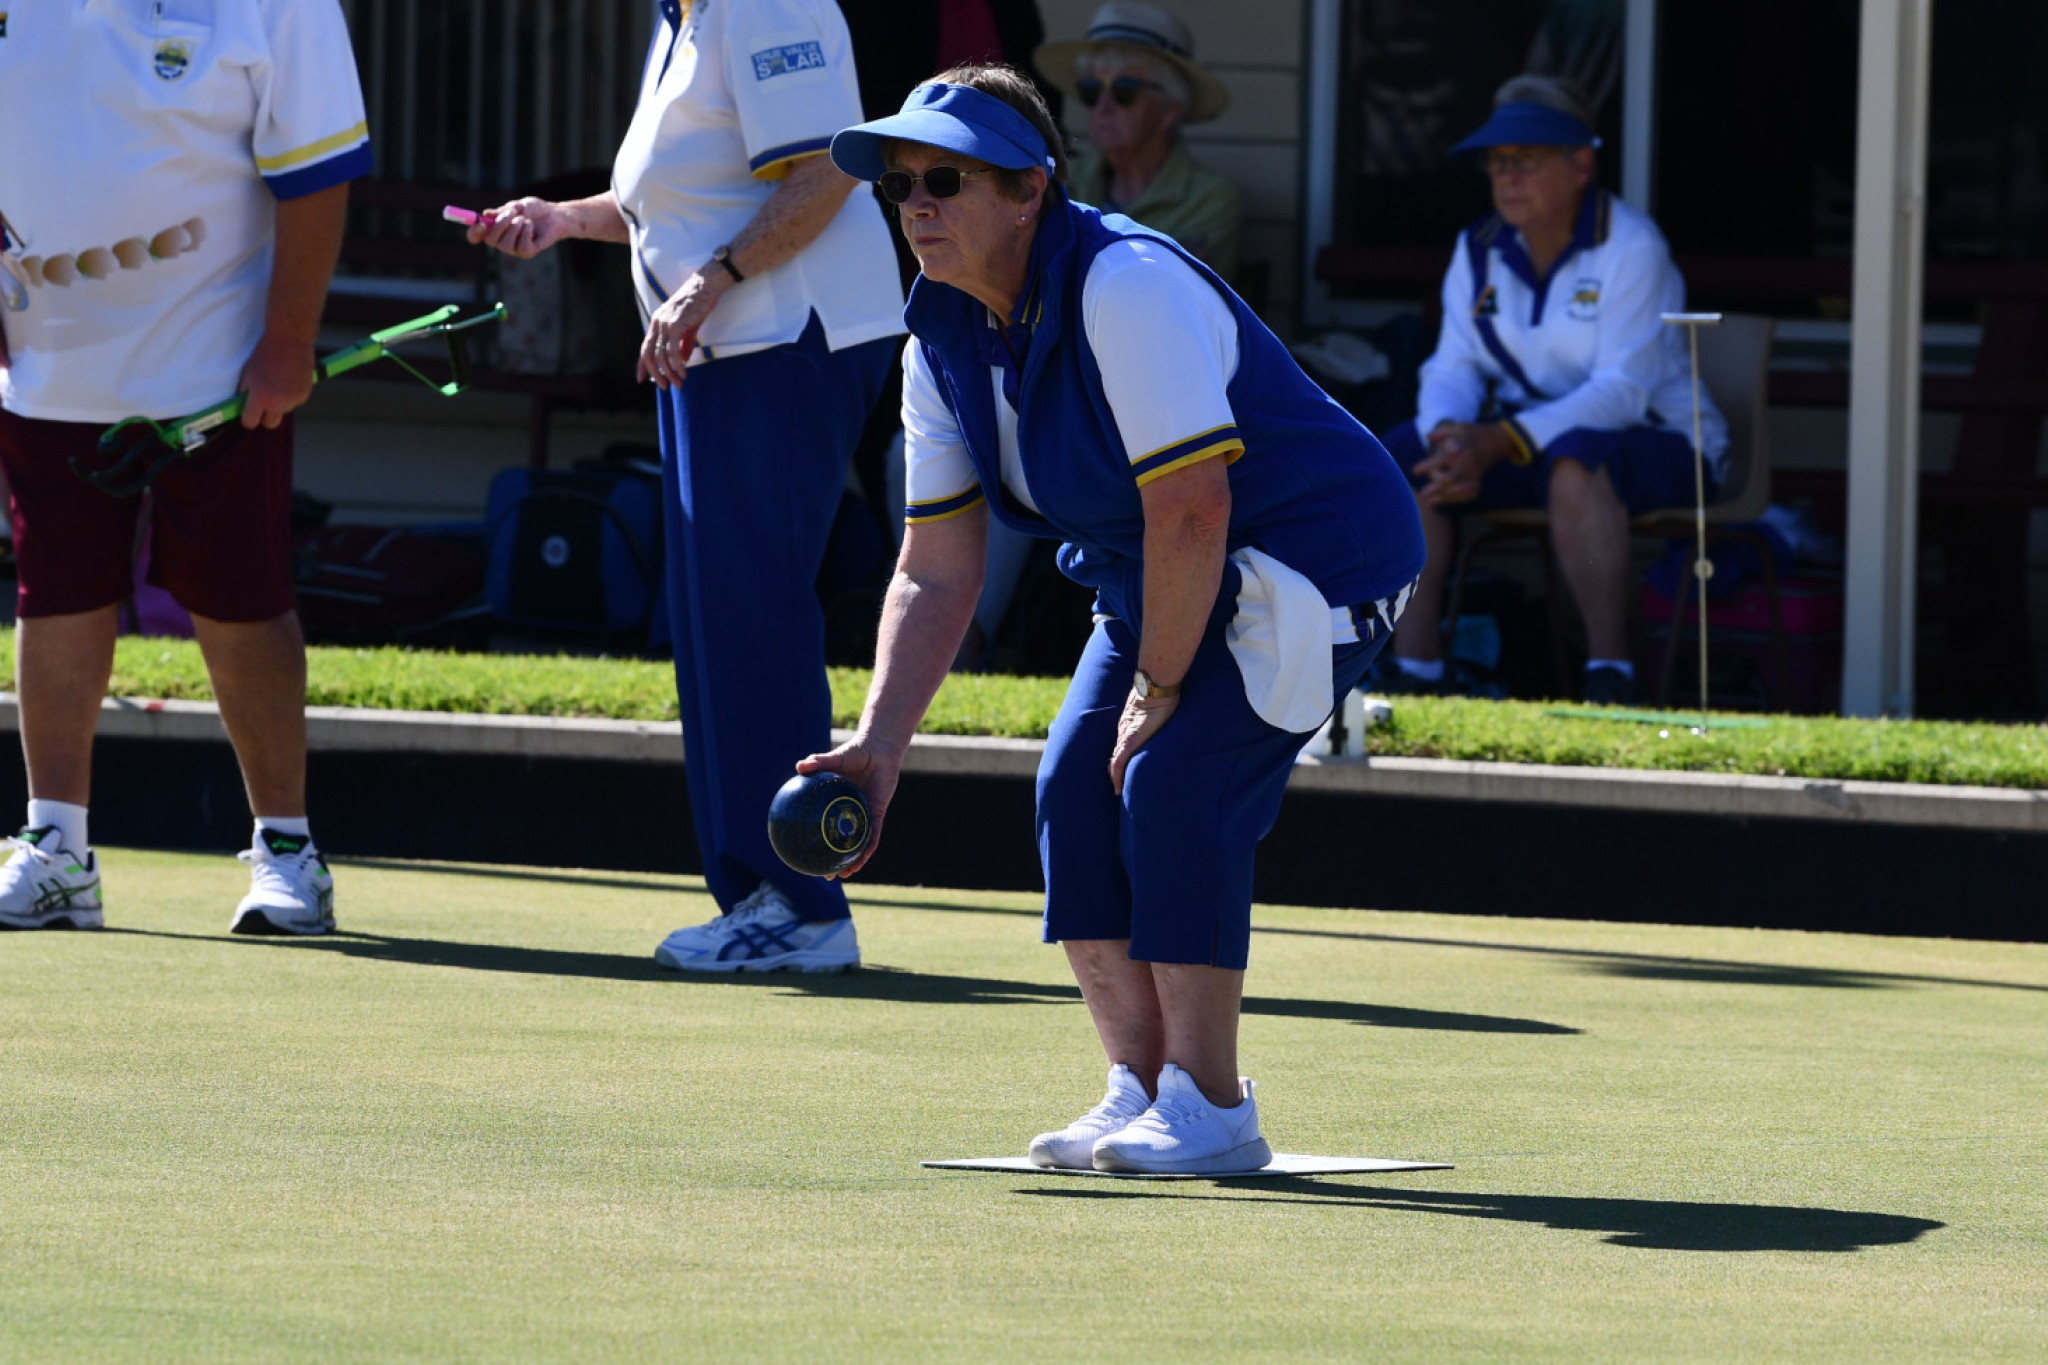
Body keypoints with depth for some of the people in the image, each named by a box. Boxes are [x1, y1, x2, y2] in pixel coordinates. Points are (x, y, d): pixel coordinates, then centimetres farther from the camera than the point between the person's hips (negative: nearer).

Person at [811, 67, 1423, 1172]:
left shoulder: (1127, 287, -29)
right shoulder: (944, 340, -2)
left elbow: (1191, 510, -31)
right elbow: (935, 573, 0)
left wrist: (1157, 691, -22)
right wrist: (876, 746, -11)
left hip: (1312, 556, -9)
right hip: (1162, 581, 9)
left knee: (1175, 780, -20)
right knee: (1076, 786, -3)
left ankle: (1208, 1106, -13)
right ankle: (1141, 1086, 6)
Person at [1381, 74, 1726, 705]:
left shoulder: (1628, 246, -16)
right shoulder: (1479, 250, 5)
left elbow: (1622, 390, -24)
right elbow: (1454, 368, 0)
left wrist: (1497, 443, -34)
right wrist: (1452, 441, -25)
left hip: (1655, 445, -6)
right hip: (1522, 445, 6)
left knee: (1574, 456, -40)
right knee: (1398, 457, -17)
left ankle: (1609, 673, -41)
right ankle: (1414, 671, -20)